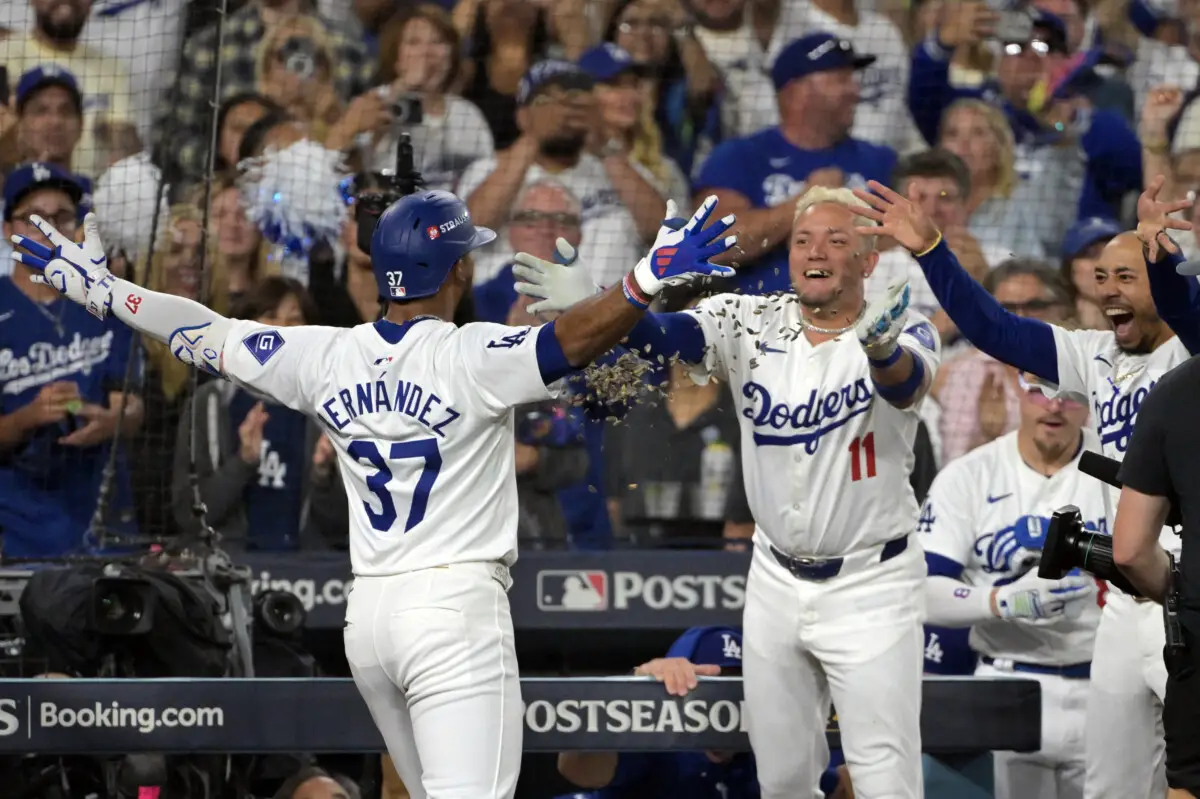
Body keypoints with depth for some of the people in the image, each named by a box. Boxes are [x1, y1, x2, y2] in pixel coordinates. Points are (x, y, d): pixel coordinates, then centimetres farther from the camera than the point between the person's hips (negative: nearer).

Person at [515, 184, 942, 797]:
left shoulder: (904, 333, -11)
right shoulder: (750, 323, -2)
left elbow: (908, 382, -33)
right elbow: (663, 333, -19)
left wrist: (882, 349, -58)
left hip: (870, 586, -4)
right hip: (777, 582, 4)